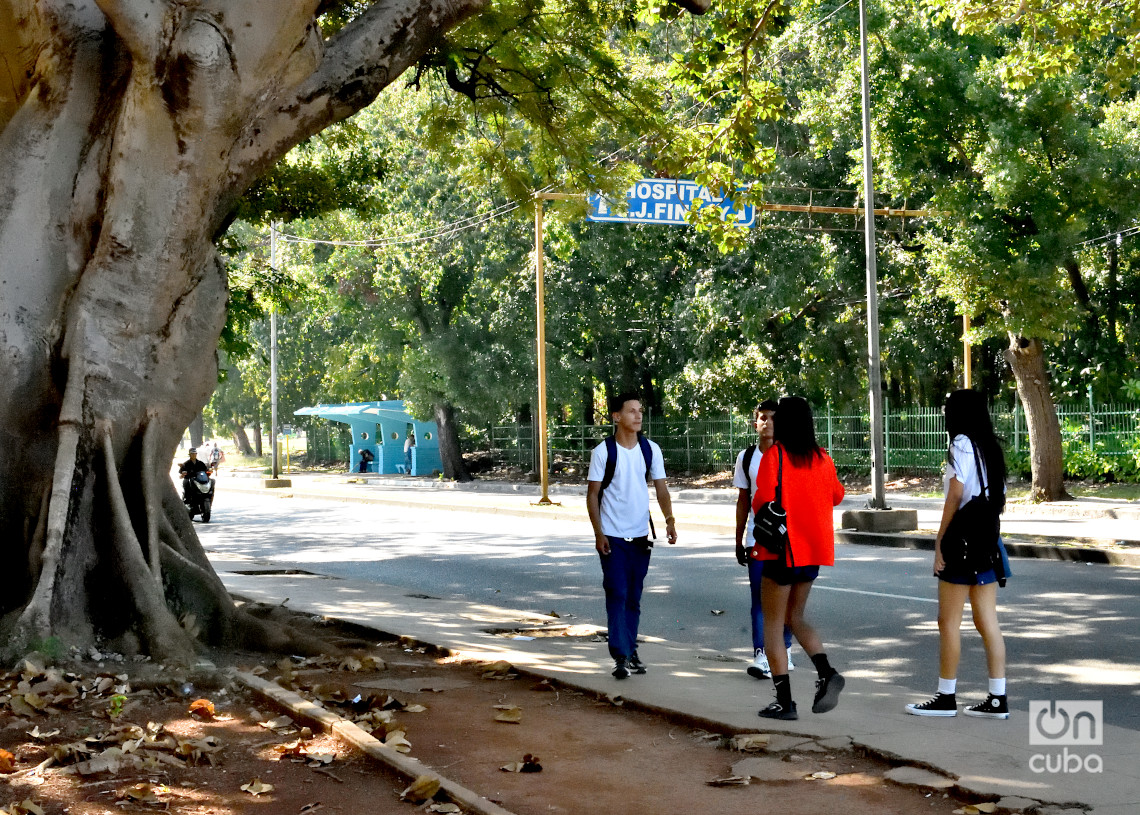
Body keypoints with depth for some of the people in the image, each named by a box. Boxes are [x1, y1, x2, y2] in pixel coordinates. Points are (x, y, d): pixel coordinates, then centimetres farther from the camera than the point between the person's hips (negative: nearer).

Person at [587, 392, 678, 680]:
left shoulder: (651, 449, 3)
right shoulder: (603, 451, -8)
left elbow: (661, 487, 4)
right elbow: (592, 494, -5)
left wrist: (669, 519, -11)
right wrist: (599, 533, -11)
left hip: (640, 536, 4)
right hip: (612, 537, -4)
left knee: (634, 597, 11)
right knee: (617, 595, -8)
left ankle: (631, 651, 21)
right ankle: (620, 656, -7)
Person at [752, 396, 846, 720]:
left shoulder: (774, 456, -12)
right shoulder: (822, 458, 5)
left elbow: (764, 500, -20)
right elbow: (836, 495, 17)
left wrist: (755, 503, 2)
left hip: (783, 548, -6)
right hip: (814, 549, 6)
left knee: (773, 625, 5)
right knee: (795, 617, 20)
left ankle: (784, 702, 2)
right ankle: (826, 673, -1)